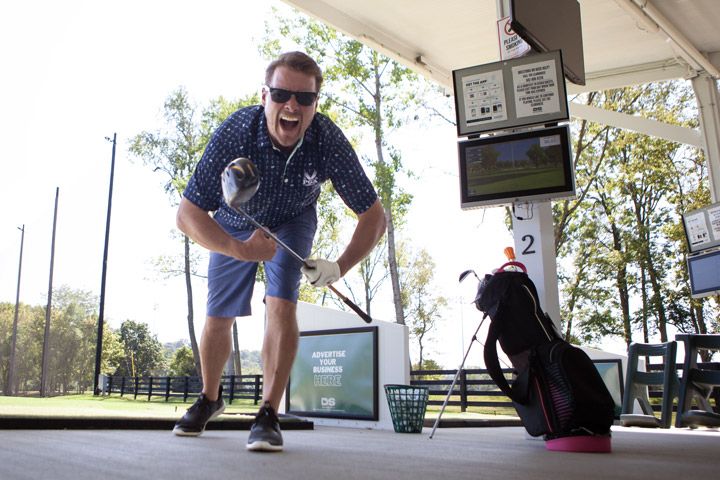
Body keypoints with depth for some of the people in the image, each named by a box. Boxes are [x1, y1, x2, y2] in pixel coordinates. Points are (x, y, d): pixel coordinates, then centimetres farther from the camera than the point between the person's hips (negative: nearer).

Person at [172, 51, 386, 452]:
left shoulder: (329, 141, -33)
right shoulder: (235, 133, -36)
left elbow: (374, 215, -24)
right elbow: (188, 214, -32)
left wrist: (341, 267, -38)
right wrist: (241, 250, -47)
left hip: (292, 222, 0)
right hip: (234, 227, 1)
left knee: (282, 305, -22)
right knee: (218, 319, 7)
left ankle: (269, 415, -8)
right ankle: (210, 399, 33)